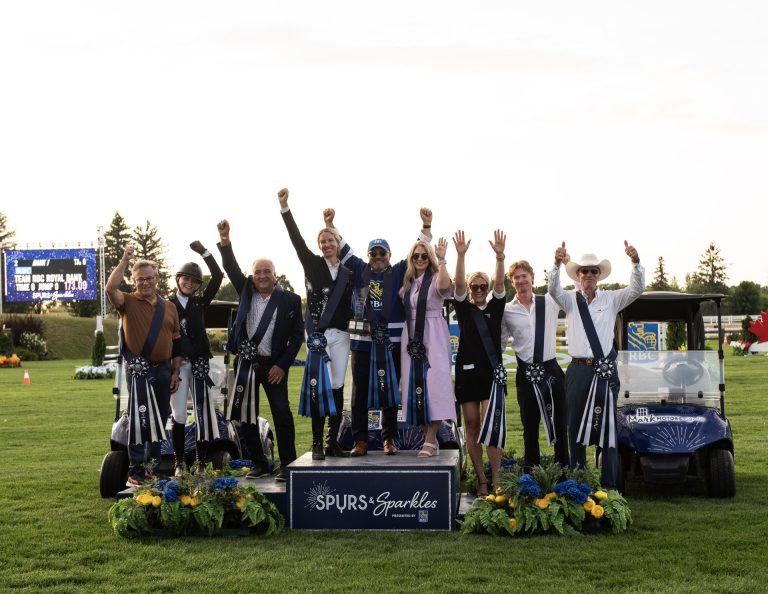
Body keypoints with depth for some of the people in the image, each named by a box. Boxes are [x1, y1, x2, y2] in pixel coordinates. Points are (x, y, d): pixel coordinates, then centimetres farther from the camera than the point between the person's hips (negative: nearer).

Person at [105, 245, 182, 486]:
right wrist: (124, 260, -22)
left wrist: (176, 372, 7)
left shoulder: (169, 308, 11)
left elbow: (176, 343, 12)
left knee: (160, 420, 12)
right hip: (140, 370, -5)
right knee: (139, 419, -7)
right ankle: (135, 470, -3)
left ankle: (154, 464, 23)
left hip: (163, 369, 5)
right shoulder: (129, 303, -1)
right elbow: (110, 289, -22)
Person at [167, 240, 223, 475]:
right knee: (178, 415, 0)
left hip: (199, 363, 1)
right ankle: (179, 463, 6)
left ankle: (201, 462, -1)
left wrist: (204, 252, -5)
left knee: (203, 412, -4)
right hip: (176, 364, -1)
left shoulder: (200, 302, 11)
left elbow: (217, 277, 1)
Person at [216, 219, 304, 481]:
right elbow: (231, 269, -5)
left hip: (274, 365, -3)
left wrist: (283, 365, -8)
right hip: (246, 364, 3)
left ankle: (287, 464, 3)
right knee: (246, 416, 6)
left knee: (282, 414, -6)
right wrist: (225, 241, -20)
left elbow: (298, 335, -2)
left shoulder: (290, 299, -2)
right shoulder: (246, 291, 7)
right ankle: (258, 463, 17)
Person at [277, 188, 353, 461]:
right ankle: (317, 443, -3)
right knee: (317, 386, -7)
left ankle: (333, 442, 9)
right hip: (317, 333, -3)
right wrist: (285, 208, -17)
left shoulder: (347, 273, 12)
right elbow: (296, 239, -7)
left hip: (340, 335, 3)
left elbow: (348, 306, 12)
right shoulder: (312, 264, 5)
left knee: (337, 387, 3)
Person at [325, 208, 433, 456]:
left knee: (389, 391, 5)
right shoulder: (360, 270, 10)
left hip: (391, 342, -1)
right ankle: (360, 440, 8)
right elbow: (343, 249, 10)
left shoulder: (399, 272, 7)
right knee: (360, 392, 3)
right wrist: (330, 226, 1)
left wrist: (426, 226, -6)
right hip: (362, 341, 1)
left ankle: (389, 438, 13)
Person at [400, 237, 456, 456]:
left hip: (433, 336, -6)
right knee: (415, 383, 3)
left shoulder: (435, 278, -3)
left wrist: (441, 260, -25)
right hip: (412, 337, 6)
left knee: (432, 383, -11)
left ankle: (430, 440, -9)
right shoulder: (408, 282, 16)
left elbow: (444, 286, -27)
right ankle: (429, 438, 10)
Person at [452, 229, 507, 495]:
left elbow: (500, 284, -8)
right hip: (467, 371, 1)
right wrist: (460, 255, -22)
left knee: (490, 424, -9)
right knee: (472, 425, 2)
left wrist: (500, 256, -23)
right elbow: (459, 284, -9)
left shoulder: (495, 307, 8)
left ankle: (496, 479, -7)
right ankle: (481, 480, 8)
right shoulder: (464, 309, 7)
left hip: (492, 371, -1)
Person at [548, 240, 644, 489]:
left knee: (607, 426, 1)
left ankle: (609, 484, 6)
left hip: (605, 371, 0)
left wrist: (636, 262, -23)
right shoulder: (570, 299, 6)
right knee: (576, 427, 7)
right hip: (578, 370, 0)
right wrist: (557, 264, -33)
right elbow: (553, 289, -14)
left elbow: (637, 289, -6)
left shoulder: (611, 299, 7)